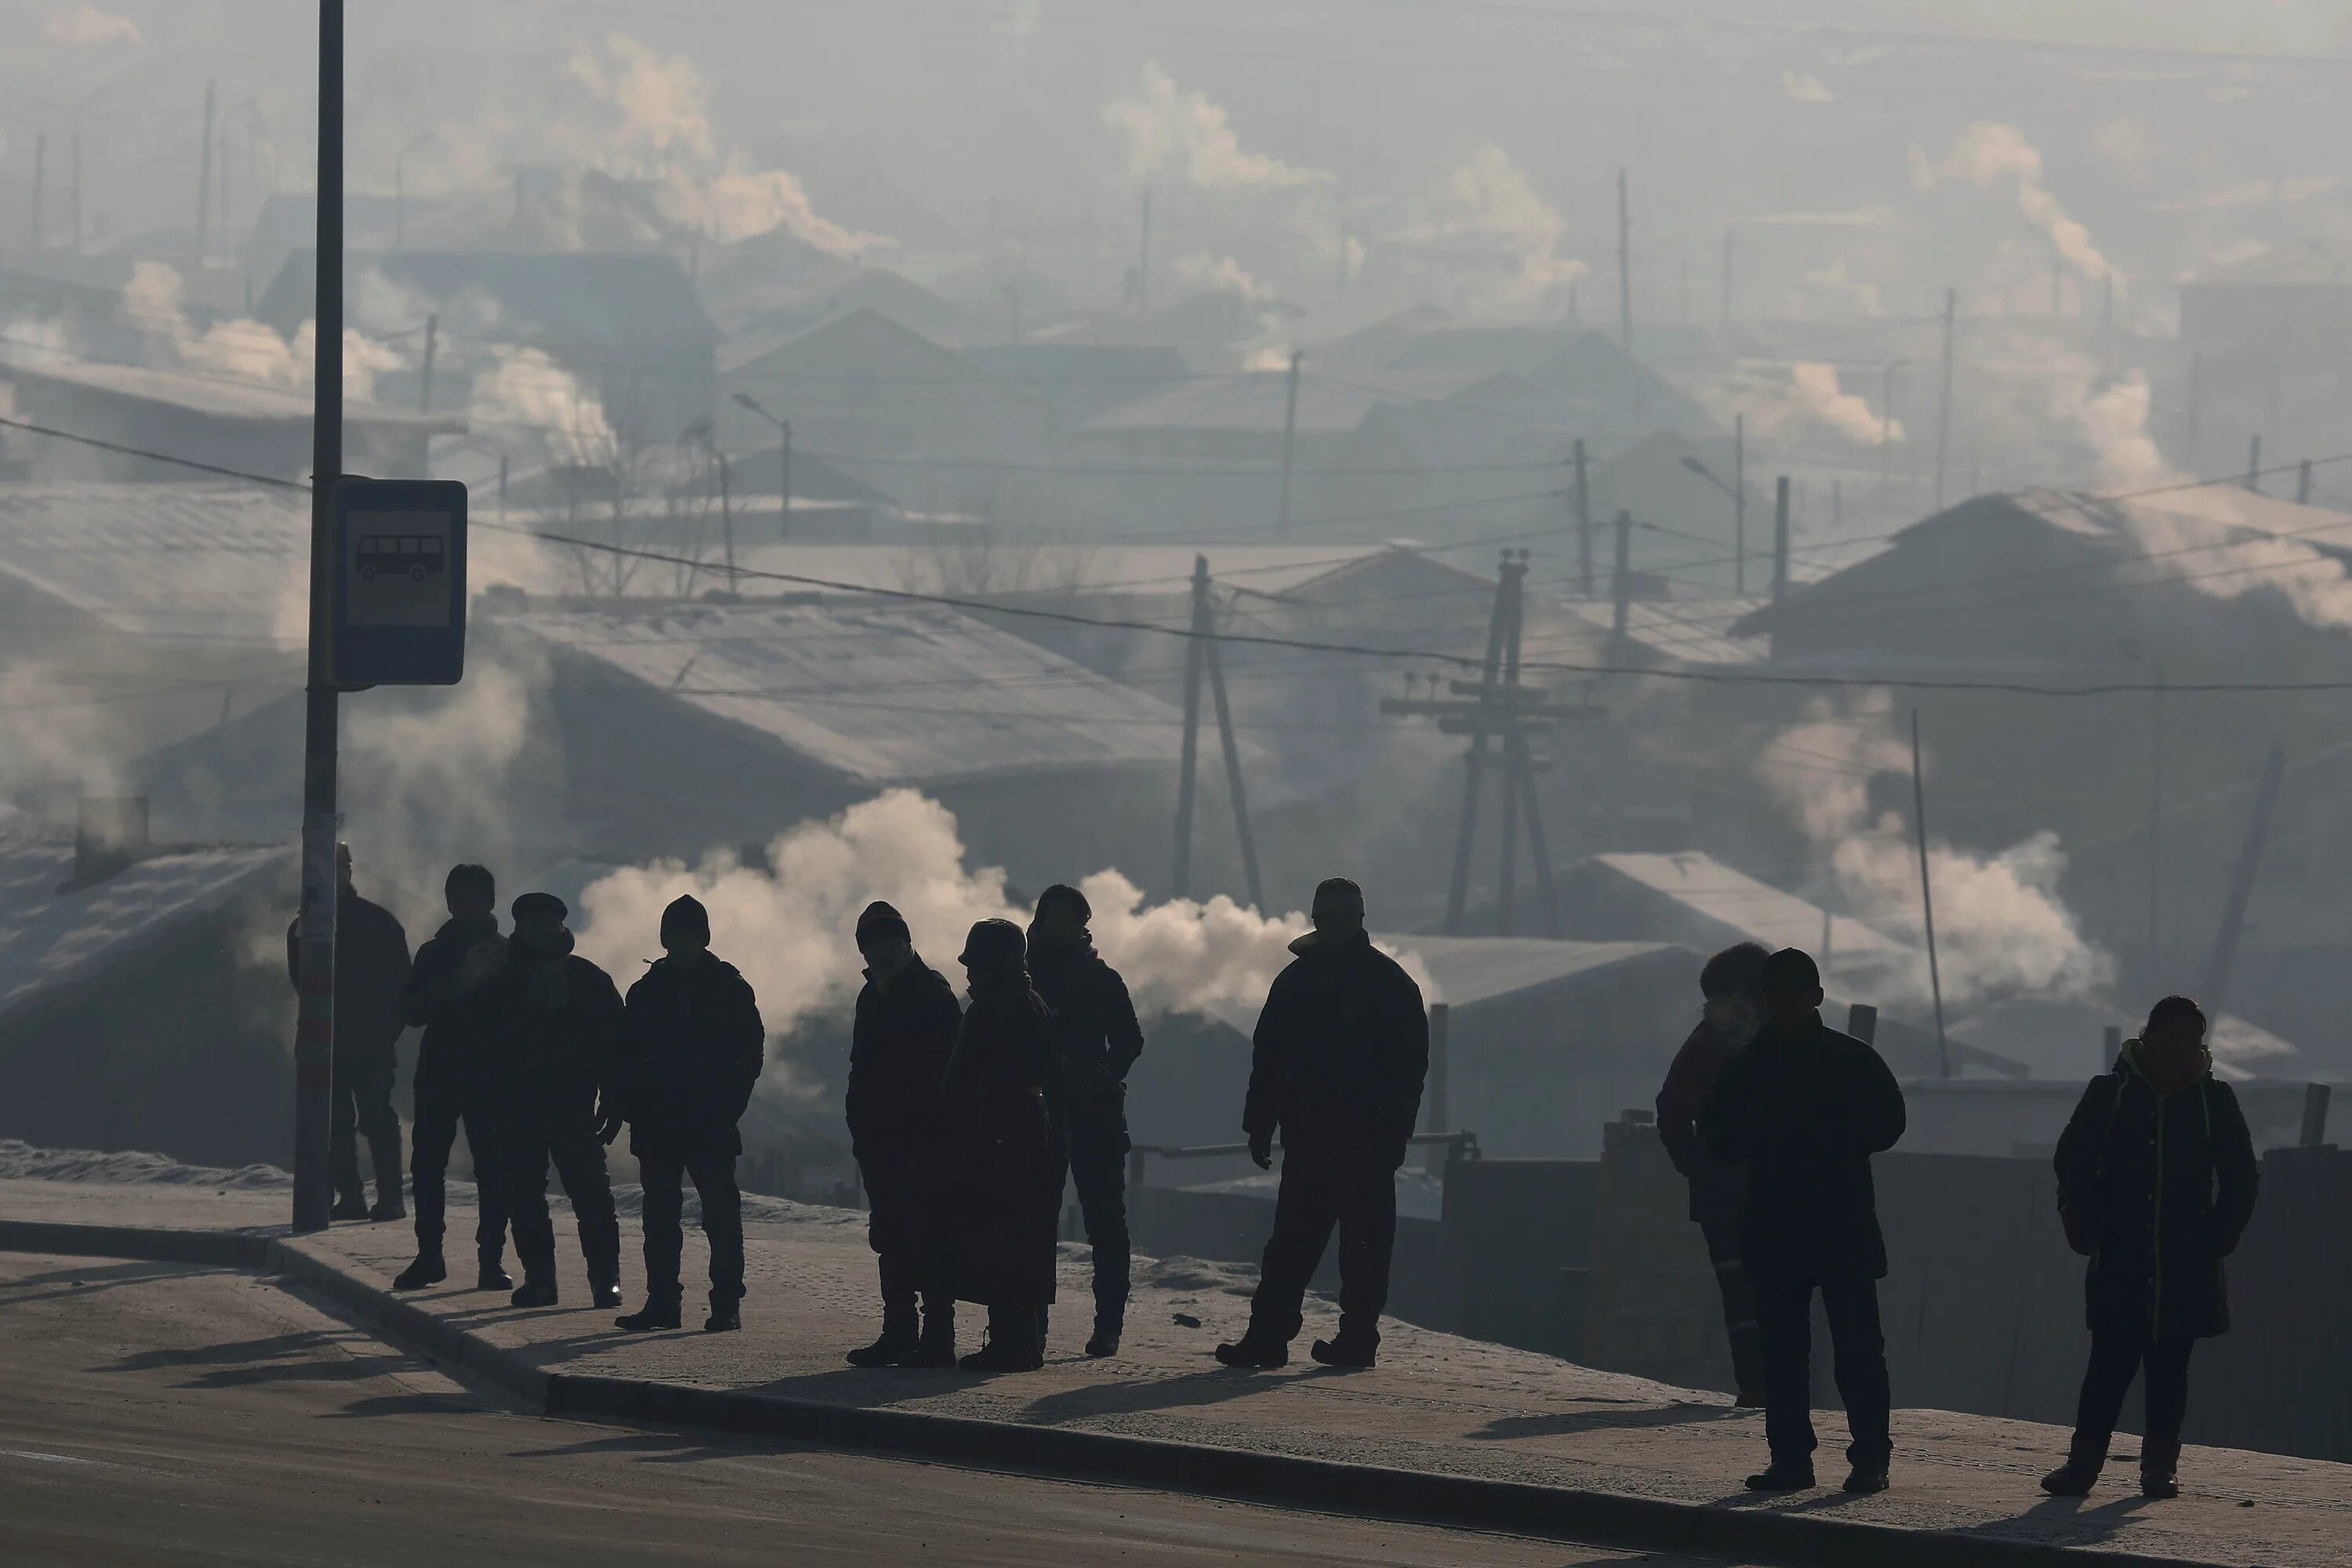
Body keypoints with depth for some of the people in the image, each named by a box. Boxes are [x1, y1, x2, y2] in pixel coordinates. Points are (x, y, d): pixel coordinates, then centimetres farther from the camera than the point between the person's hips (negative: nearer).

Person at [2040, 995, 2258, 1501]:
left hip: (2187, 1267, 1)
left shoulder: (2214, 1100, 6)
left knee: (2169, 1366, 4)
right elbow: (2073, 1164, 6)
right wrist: (2090, 1231, -3)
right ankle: (2083, 1461, -4)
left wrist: (2217, 1239, 3)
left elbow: (2241, 1179, 12)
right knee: (2111, 1361, -7)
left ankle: (2160, 1464, 9)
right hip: (2120, 1265, -1)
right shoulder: (2111, 1093, 3)